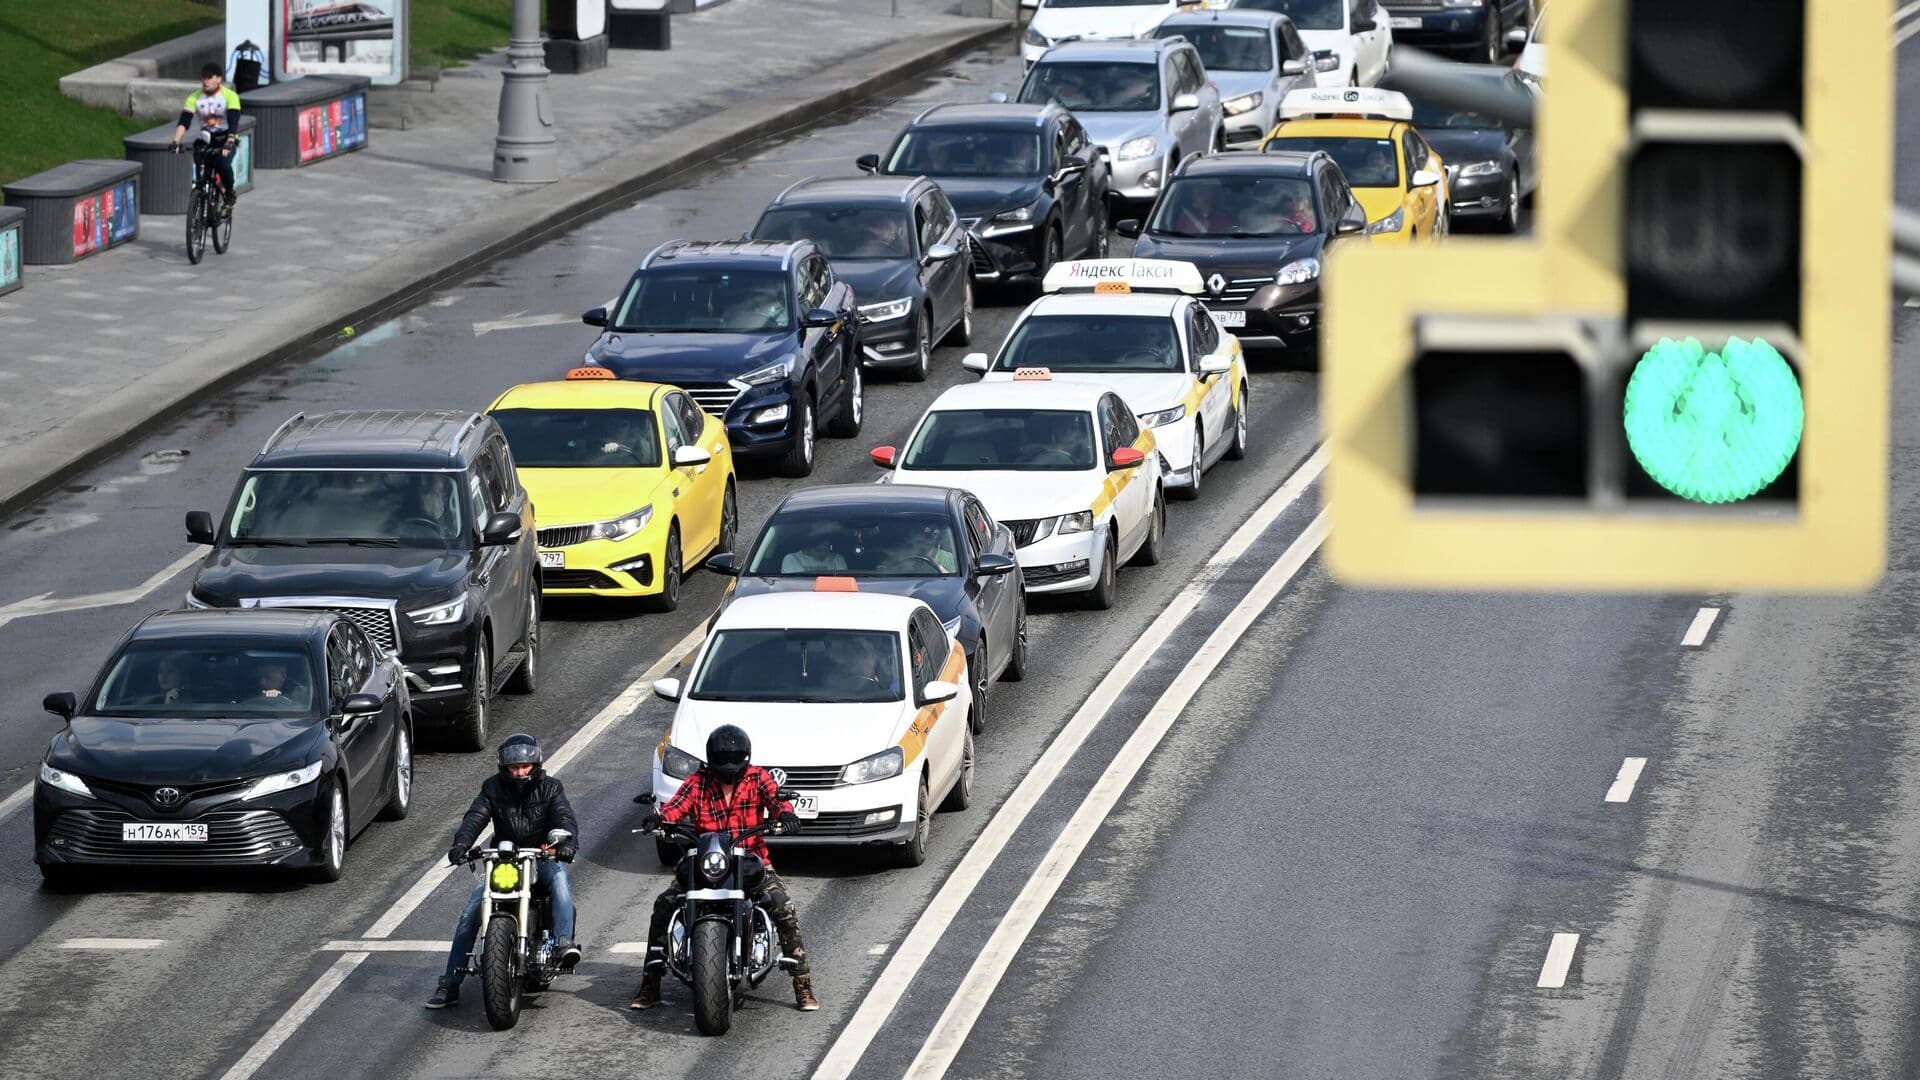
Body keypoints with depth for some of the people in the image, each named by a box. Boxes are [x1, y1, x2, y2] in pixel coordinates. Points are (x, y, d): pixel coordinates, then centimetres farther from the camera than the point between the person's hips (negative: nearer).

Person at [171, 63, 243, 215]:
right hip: (206, 139, 4)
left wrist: (229, 142, -42)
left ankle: (230, 195, -4)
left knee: (223, 164, -29)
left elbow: (233, 122, -26)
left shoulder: (230, 96, -15)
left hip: (226, 139, -4)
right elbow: (184, 121, -16)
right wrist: (176, 142, -31)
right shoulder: (195, 98, -6)